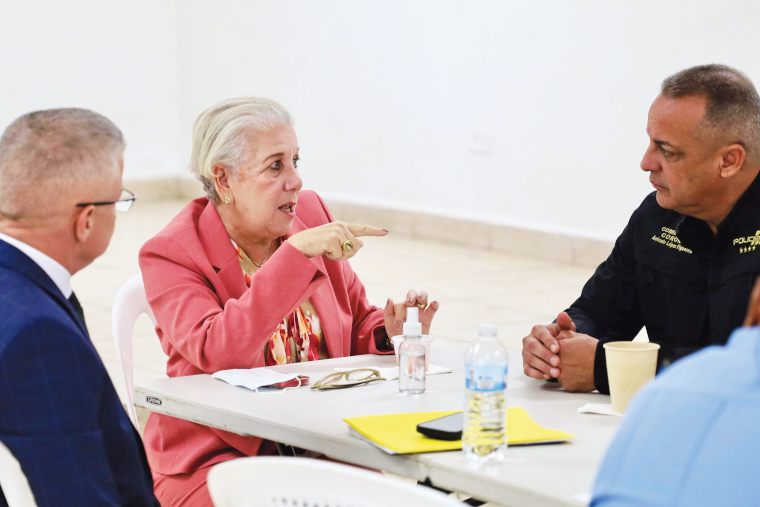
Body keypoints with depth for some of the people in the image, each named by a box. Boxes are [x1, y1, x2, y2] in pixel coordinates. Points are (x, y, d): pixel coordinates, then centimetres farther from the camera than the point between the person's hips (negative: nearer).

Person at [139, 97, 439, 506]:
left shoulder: (311, 213, 7)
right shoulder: (168, 255, -10)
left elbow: (359, 324, 18)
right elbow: (215, 353, -28)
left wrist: (391, 335, -7)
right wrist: (296, 254, -29)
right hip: (219, 457, -4)